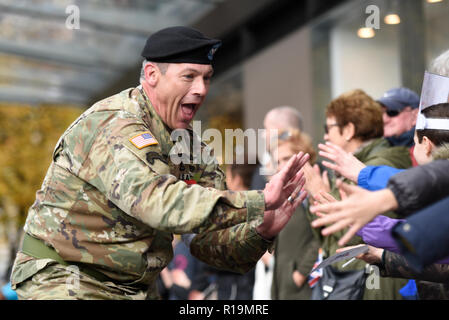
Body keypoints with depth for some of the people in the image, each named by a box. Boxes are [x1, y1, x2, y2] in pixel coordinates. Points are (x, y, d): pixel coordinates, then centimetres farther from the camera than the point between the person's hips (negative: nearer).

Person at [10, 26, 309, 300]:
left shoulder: (193, 147, 4)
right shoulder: (113, 125, -20)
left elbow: (212, 242, 1)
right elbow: (157, 202, -35)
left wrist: (260, 232, -18)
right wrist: (259, 202, -36)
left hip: (137, 287, 7)